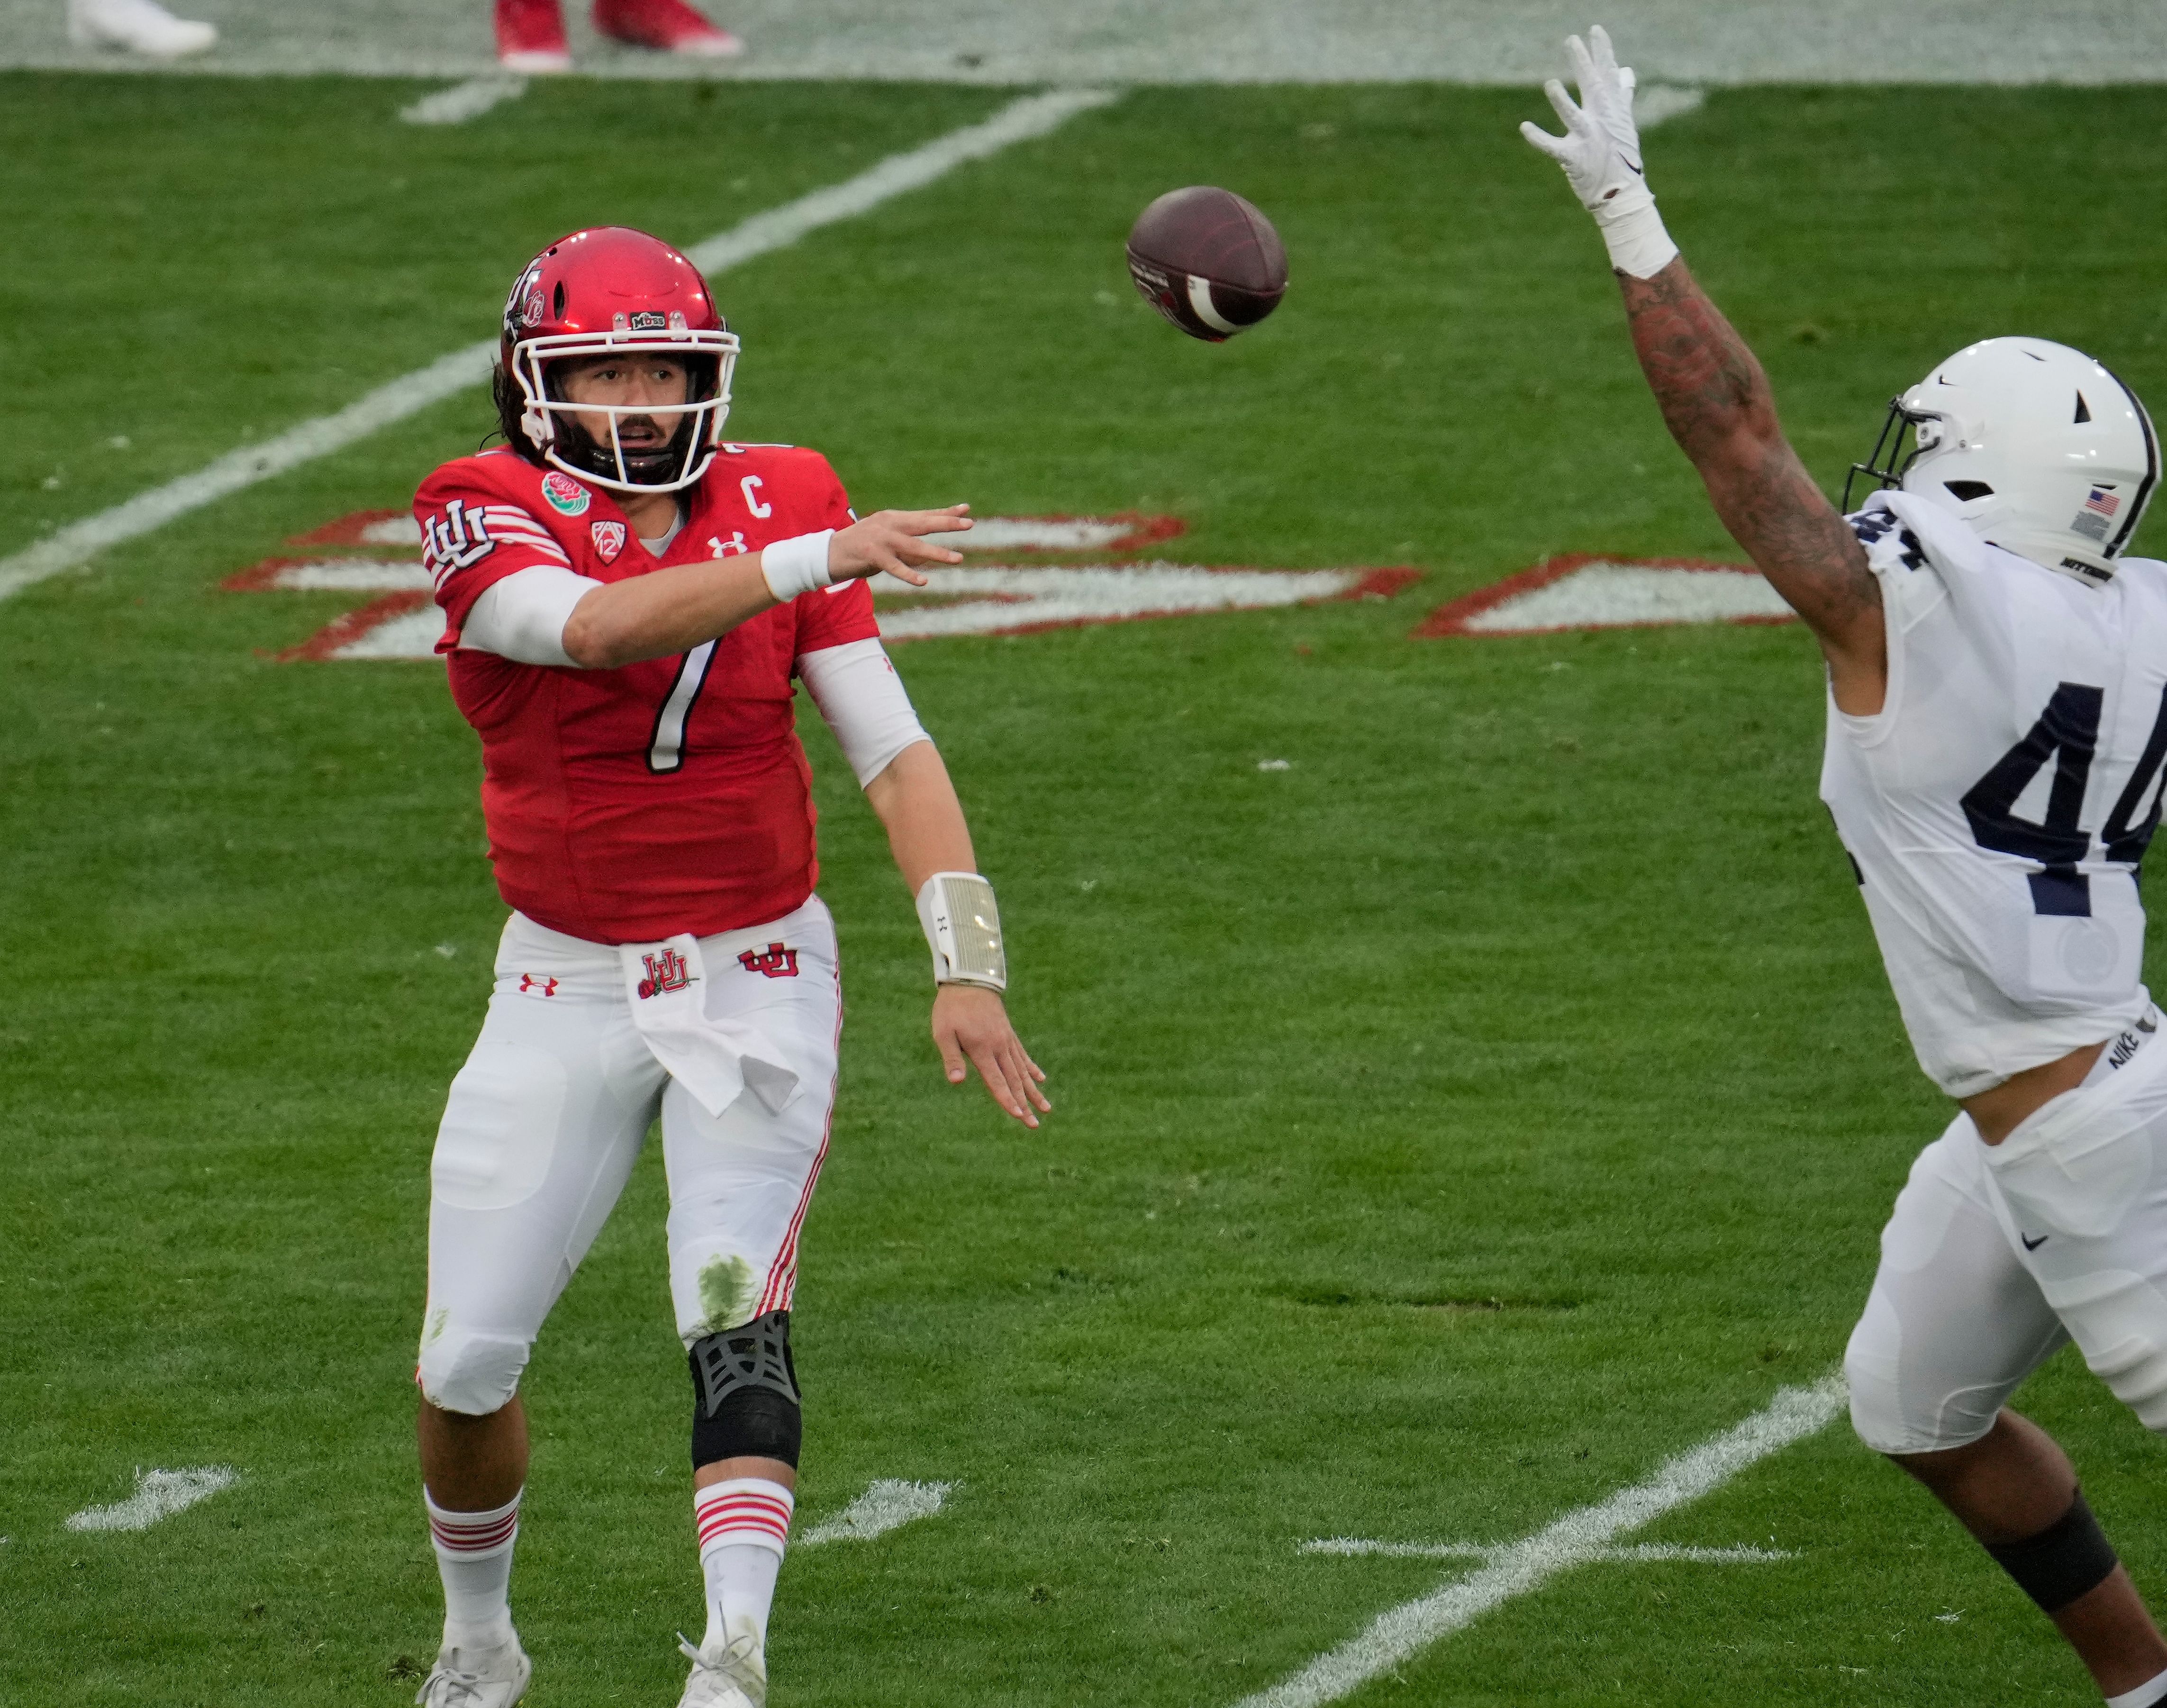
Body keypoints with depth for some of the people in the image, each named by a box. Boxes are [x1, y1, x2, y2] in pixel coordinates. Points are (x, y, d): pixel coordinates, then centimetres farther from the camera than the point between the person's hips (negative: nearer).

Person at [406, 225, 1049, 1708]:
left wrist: (966, 964, -18)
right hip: (567, 988, 1)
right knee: (466, 1366, 4)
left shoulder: (778, 503, -4)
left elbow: (892, 751, -8)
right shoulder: (488, 518, -10)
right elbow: (597, 626, -33)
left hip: (756, 979, 0)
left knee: (737, 1311, -22)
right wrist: (815, 561, -41)